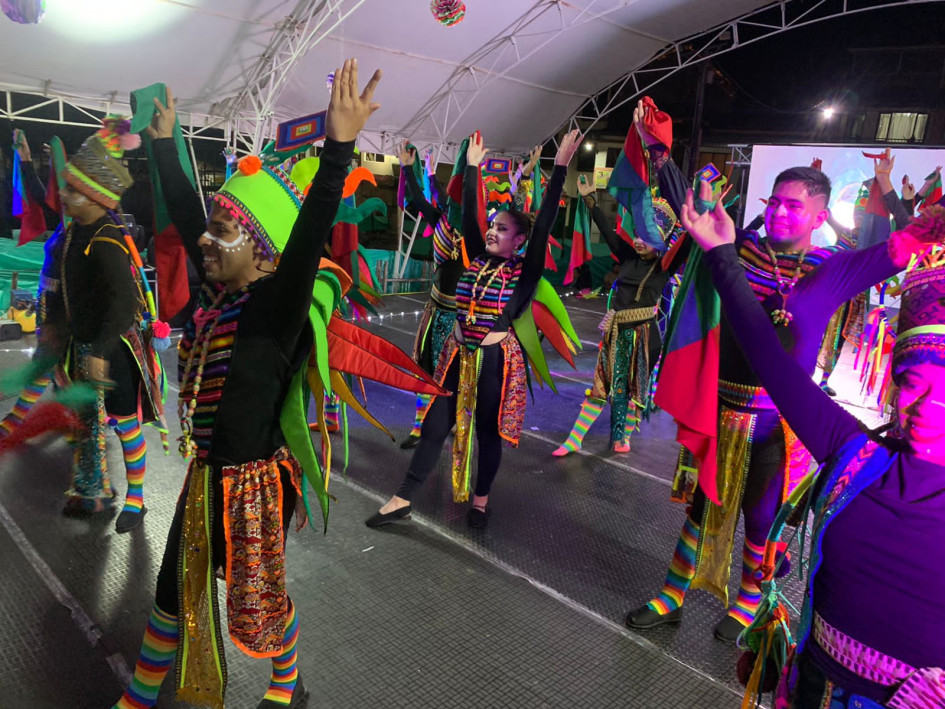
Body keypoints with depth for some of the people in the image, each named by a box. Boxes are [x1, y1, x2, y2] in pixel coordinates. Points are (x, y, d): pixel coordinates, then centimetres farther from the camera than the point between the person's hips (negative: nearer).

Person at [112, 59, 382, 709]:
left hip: (252, 484, -8)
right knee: (175, 590, 25)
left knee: (259, 598, 14)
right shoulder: (220, 290, -1)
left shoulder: (279, 304, -21)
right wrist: (164, 143, 20)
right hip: (206, 478, 8)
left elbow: (309, 233, -38)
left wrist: (339, 149, -49)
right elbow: (186, 211, 11)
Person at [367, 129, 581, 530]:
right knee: (435, 425, 7)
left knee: (488, 431, 9)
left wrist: (560, 168, -16)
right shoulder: (477, 260, 7)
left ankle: (481, 501, 29)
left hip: (497, 359, -4)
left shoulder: (525, 270, -5)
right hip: (459, 355, 4)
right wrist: (472, 168, 11)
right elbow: (468, 215, 9)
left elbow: (544, 224, -12)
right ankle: (402, 500, 15)